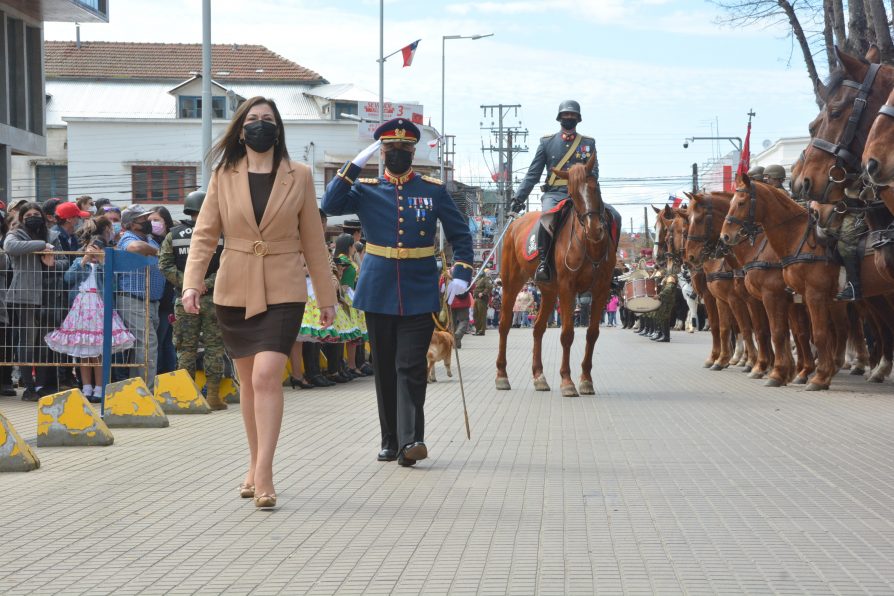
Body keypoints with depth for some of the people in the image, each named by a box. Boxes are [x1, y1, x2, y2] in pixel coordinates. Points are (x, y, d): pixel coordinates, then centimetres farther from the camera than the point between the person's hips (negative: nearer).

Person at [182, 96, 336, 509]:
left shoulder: (299, 177, 3)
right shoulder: (224, 177, 5)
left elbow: (312, 240, 6)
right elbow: (205, 233, 1)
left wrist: (326, 296, 8)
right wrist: (192, 282, -13)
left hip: (282, 292, -2)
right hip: (234, 292, 2)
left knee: (267, 376, -17)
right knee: (249, 381, 11)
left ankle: (262, 475, -17)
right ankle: (256, 467, 25)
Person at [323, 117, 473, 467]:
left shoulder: (434, 190, 7)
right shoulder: (365, 190, 6)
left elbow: (460, 235, 10)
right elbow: (330, 205, -12)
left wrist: (461, 274, -4)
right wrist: (356, 163, -14)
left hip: (420, 294, -1)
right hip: (379, 293, 1)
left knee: (411, 367, -9)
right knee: (385, 369, 7)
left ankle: (411, 440, -15)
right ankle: (390, 440, 15)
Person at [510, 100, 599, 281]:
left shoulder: (588, 143, 16)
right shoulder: (547, 142, 15)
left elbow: (594, 171, 6)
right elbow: (533, 174, 13)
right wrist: (519, 198, 4)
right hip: (553, 193, -1)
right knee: (548, 217, -36)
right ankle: (544, 262, -25)